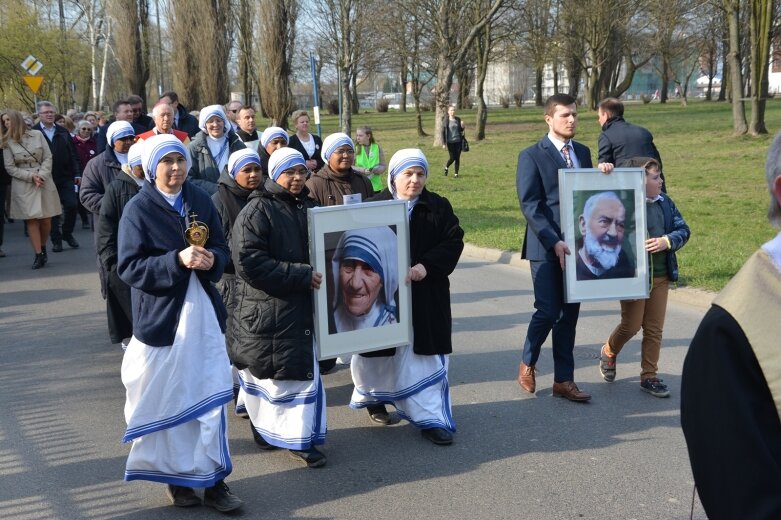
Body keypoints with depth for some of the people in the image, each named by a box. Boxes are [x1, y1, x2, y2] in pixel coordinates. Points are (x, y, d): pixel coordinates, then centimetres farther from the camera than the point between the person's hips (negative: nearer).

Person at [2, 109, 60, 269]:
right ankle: (39, 255, -1)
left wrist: (42, 175, -11)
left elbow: (48, 158, 2)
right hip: (23, 185, -1)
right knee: (31, 220, -4)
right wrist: (31, 176, -12)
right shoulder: (8, 142, 2)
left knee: (46, 219, 1)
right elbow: (10, 167, -2)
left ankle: (43, 247, 23)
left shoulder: (37, 135, 2)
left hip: (44, 181, 1)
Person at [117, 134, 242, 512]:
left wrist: (212, 259, -13)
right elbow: (128, 267, -12)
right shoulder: (138, 209, -7)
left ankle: (213, 480, 12)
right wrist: (177, 260, -24)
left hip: (203, 314, 3)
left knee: (211, 397, 2)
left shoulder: (201, 201, 5)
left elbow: (222, 248, 10)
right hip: (161, 317, -3)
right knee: (167, 401, 7)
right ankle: (176, 477, 25)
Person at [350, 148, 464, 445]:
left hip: (426, 296, 1)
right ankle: (374, 398, 37)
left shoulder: (439, 207, 4)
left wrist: (427, 266, -16)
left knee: (425, 357, 2)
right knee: (381, 353, 10)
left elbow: (454, 241, -3)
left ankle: (429, 417, 9)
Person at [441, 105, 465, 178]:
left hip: (458, 141, 3)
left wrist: (462, 127, -7)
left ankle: (456, 173, 13)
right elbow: (443, 132, -4)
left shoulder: (458, 119, 7)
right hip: (450, 142, -3)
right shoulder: (446, 121, -4)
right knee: (452, 157, -4)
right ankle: (446, 167, 26)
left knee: (457, 158, 3)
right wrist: (444, 143, -8)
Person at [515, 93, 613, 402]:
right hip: (546, 247, -5)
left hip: (577, 245, 5)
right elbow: (530, 205, -12)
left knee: (569, 314, 7)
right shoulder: (532, 156, -5)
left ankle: (563, 380, 15)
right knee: (548, 311, -7)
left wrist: (601, 174, -1)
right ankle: (528, 364, 19)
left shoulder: (582, 152, 13)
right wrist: (554, 241, -19)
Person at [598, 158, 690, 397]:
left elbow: (683, 229, 7)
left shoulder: (665, 203, 6)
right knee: (631, 325, 3)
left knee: (654, 329, 10)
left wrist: (667, 241, -14)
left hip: (661, 276, 6)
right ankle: (609, 352, 33)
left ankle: (649, 376, 20)